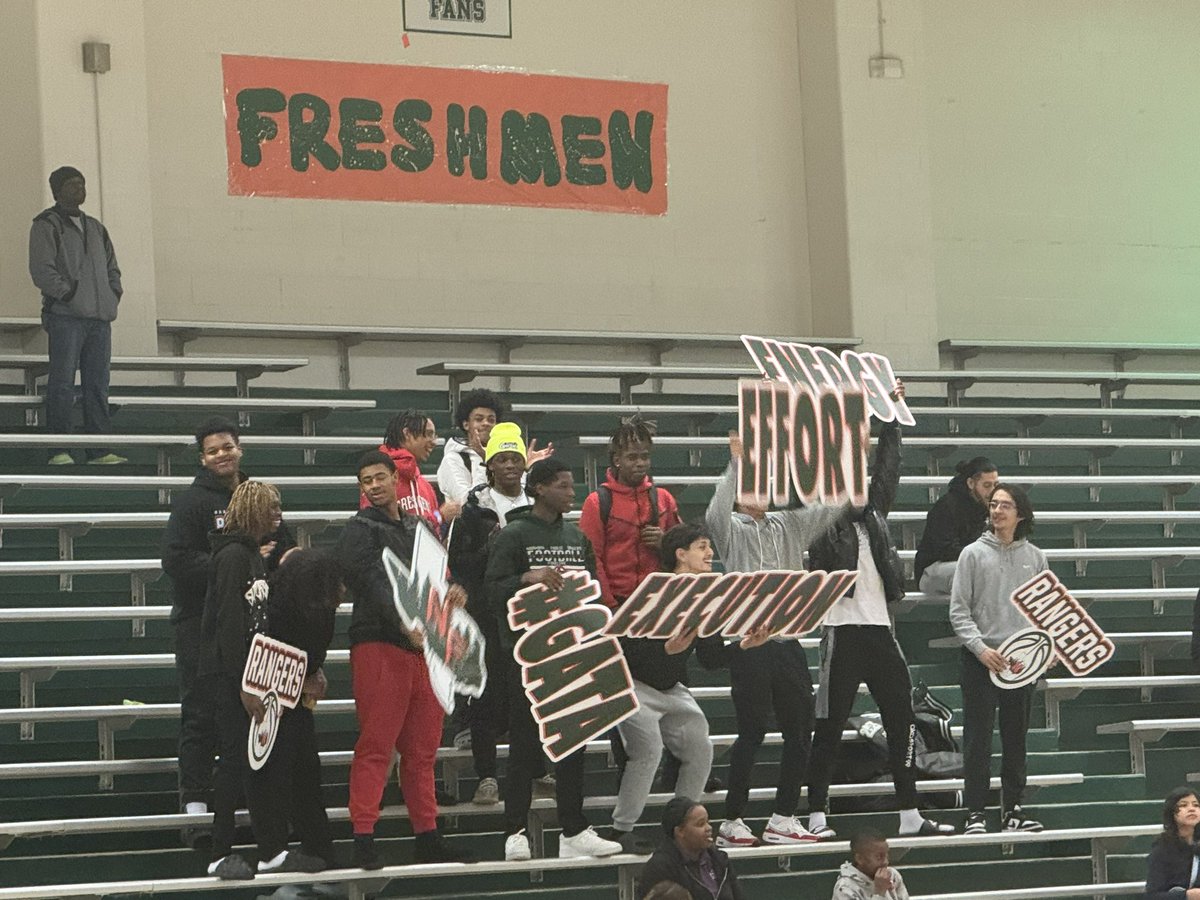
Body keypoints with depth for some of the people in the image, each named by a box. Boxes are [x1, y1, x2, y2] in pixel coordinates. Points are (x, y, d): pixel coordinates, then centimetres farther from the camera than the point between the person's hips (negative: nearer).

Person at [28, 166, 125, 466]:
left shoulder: (95, 227, 22)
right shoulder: (46, 226, 0)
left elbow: (111, 266, 27)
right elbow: (41, 269, -10)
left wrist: (114, 293, 10)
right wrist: (67, 294, -15)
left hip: (100, 317, 7)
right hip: (65, 317, -7)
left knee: (97, 385, 5)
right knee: (62, 384, -8)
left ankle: (99, 449, 7)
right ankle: (59, 450, -7)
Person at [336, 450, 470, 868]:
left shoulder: (418, 527, 20)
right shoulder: (360, 530, -2)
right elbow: (376, 584, -17)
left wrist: (453, 590, -2)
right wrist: (405, 625, -32)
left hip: (424, 646, 7)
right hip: (378, 645, -7)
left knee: (423, 749, 11)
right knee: (375, 746, -9)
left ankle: (428, 837, 17)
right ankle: (364, 840, -8)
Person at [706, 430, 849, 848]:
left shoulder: (787, 525, 15)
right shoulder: (732, 529, -2)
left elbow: (831, 508, 11)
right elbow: (714, 515, -24)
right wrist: (736, 465, -28)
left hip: (788, 640, 6)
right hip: (749, 641, -6)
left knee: (800, 729, 6)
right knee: (752, 731, -4)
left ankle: (782, 819, 15)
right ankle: (732, 821, 5)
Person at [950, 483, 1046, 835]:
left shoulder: (1034, 557, 8)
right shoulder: (974, 554, -1)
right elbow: (959, 611, -4)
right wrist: (980, 648, -16)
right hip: (979, 659, -3)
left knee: (1016, 737, 8)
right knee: (978, 738, -2)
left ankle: (1013, 809, 16)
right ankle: (975, 813, 2)